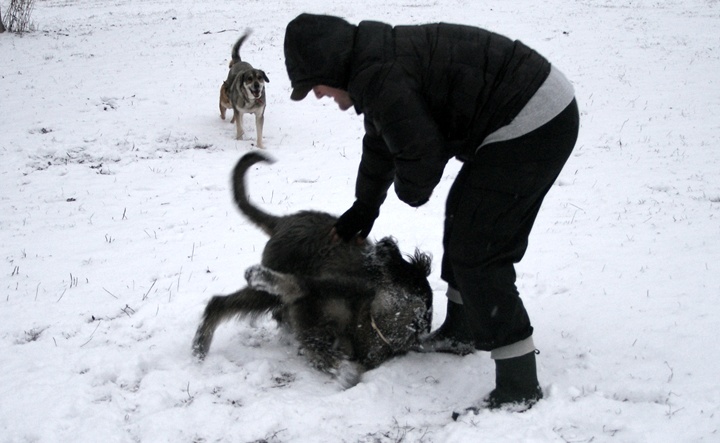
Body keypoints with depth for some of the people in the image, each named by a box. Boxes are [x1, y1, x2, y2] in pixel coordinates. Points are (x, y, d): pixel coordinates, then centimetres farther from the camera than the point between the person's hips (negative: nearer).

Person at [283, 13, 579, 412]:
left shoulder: (378, 77, -18)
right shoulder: (379, 57, 16)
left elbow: (421, 154, -17)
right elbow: (380, 147, 30)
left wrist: (410, 192, 7)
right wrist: (363, 210, 42)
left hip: (530, 122, -11)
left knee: (477, 250, -9)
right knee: (463, 215, 24)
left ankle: (519, 387, -4)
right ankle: (460, 331, 40)